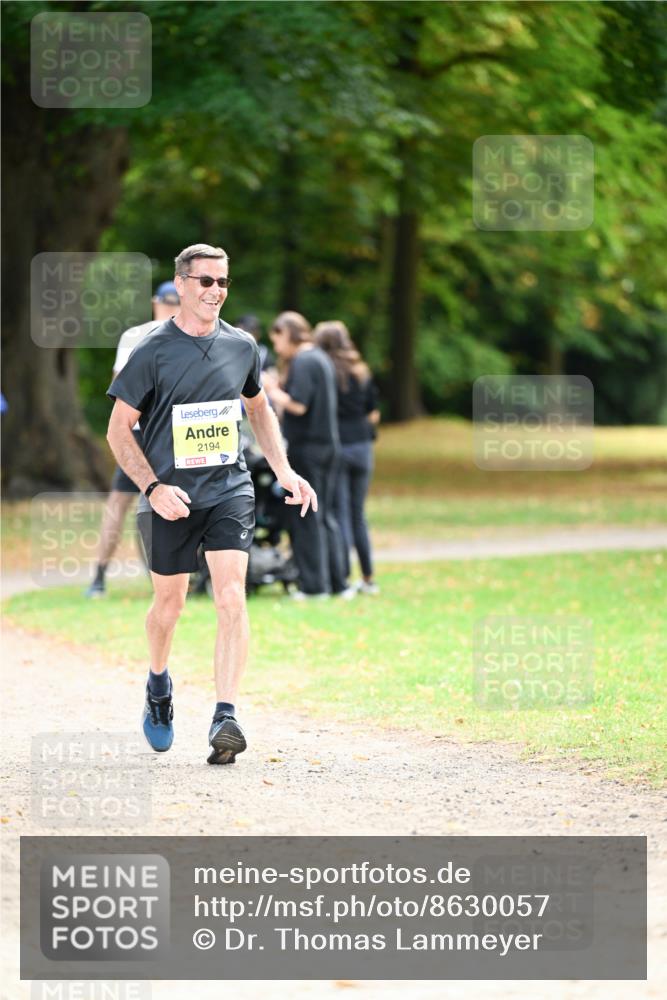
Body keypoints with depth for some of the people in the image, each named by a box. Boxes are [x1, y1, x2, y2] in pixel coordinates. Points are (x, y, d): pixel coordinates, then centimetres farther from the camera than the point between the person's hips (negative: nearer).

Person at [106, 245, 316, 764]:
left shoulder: (241, 346, 5)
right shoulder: (153, 352, -7)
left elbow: (259, 408, 23)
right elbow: (119, 430, -5)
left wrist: (285, 472, 14)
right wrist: (153, 487, -16)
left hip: (229, 489, 2)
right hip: (169, 497, -2)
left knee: (232, 597, -15)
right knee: (169, 602, 11)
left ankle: (226, 717, -19)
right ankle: (159, 683, 41)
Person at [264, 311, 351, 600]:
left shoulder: (302, 362, -13)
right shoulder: (320, 358, 17)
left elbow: (298, 405, -21)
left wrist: (272, 389, -8)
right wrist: (277, 390, 14)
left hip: (306, 449, -9)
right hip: (327, 445, 9)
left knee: (306, 520, -4)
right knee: (325, 516, 13)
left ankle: (314, 584, -4)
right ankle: (338, 582, 12)